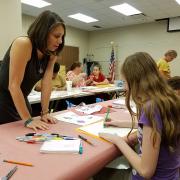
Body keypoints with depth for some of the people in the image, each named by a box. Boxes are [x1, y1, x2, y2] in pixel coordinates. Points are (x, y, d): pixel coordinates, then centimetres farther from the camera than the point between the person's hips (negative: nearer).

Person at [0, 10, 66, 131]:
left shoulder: (51, 54, -3)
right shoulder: (23, 44, -25)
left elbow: (47, 84, -8)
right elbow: (13, 85, -28)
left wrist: (45, 113, -11)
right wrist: (28, 120, -27)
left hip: (21, 100, 7)